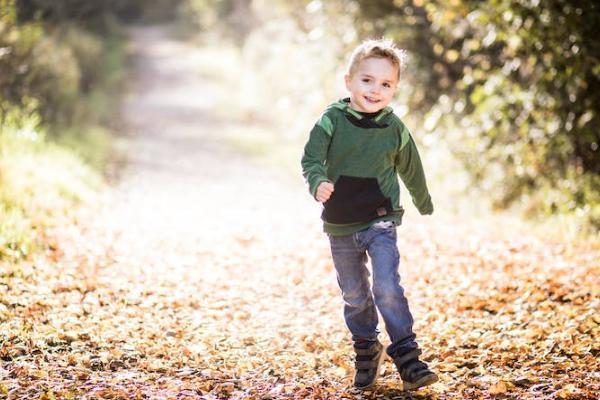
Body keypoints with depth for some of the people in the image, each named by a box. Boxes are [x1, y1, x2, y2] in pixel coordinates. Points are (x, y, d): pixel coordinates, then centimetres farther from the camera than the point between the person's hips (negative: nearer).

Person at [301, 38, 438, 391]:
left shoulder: (395, 128, -2)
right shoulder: (332, 120, -8)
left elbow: (410, 169, 14)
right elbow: (311, 159, -14)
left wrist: (424, 203, 29)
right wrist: (318, 182, -36)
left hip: (381, 223, -1)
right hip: (340, 226, 1)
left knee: (388, 289, -15)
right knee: (354, 296, 12)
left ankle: (406, 355, -6)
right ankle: (367, 351, 30)